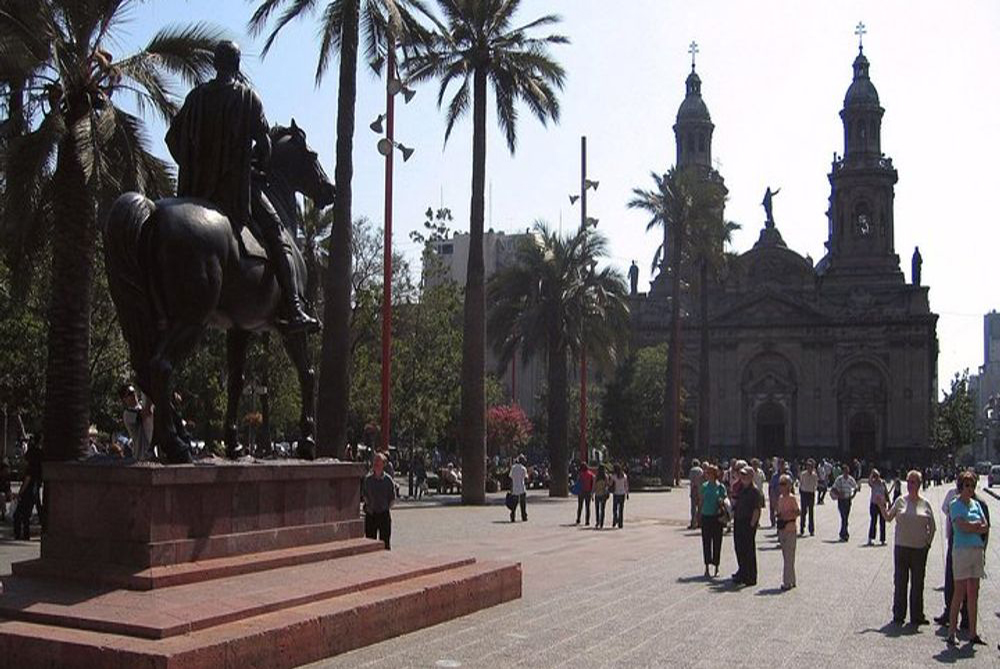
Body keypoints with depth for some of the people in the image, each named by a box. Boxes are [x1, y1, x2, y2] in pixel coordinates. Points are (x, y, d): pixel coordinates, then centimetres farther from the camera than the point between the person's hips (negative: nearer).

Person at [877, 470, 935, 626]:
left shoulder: (925, 504, 4)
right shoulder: (901, 501, 5)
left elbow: (932, 527, 11)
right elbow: (888, 518, 8)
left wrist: (928, 542, 4)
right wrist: (882, 507, -7)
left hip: (920, 549, 0)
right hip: (901, 547, 0)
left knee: (918, 583, 5)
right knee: (900, 581, 3)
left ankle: (916, 616, 14)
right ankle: (898, 615, 11)